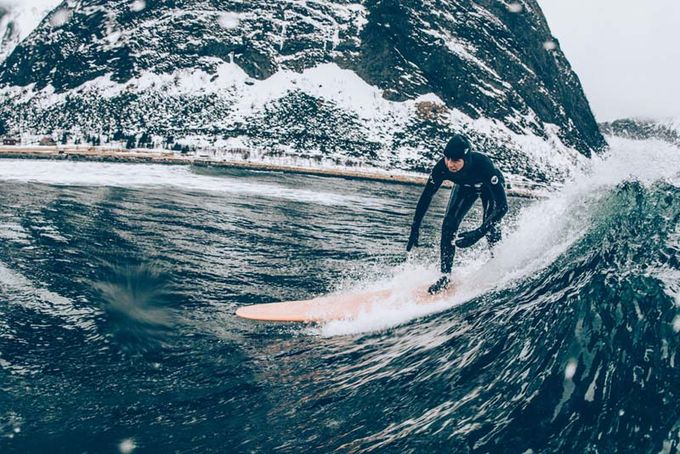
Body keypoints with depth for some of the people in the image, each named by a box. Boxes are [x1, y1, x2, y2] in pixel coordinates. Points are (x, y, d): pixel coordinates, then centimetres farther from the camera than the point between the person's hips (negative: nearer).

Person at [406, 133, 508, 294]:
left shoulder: (483, 164, -45)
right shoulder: (442, 167, -36)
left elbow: (502, 206, -43)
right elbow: (426, 196, -20)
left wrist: (478, 233, -51)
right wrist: (415, 228, -23)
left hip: (491, 186, -2)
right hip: (465, 187, 3)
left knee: (490, 226, -20)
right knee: (449, 225, -11)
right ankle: (446, 275, 0)